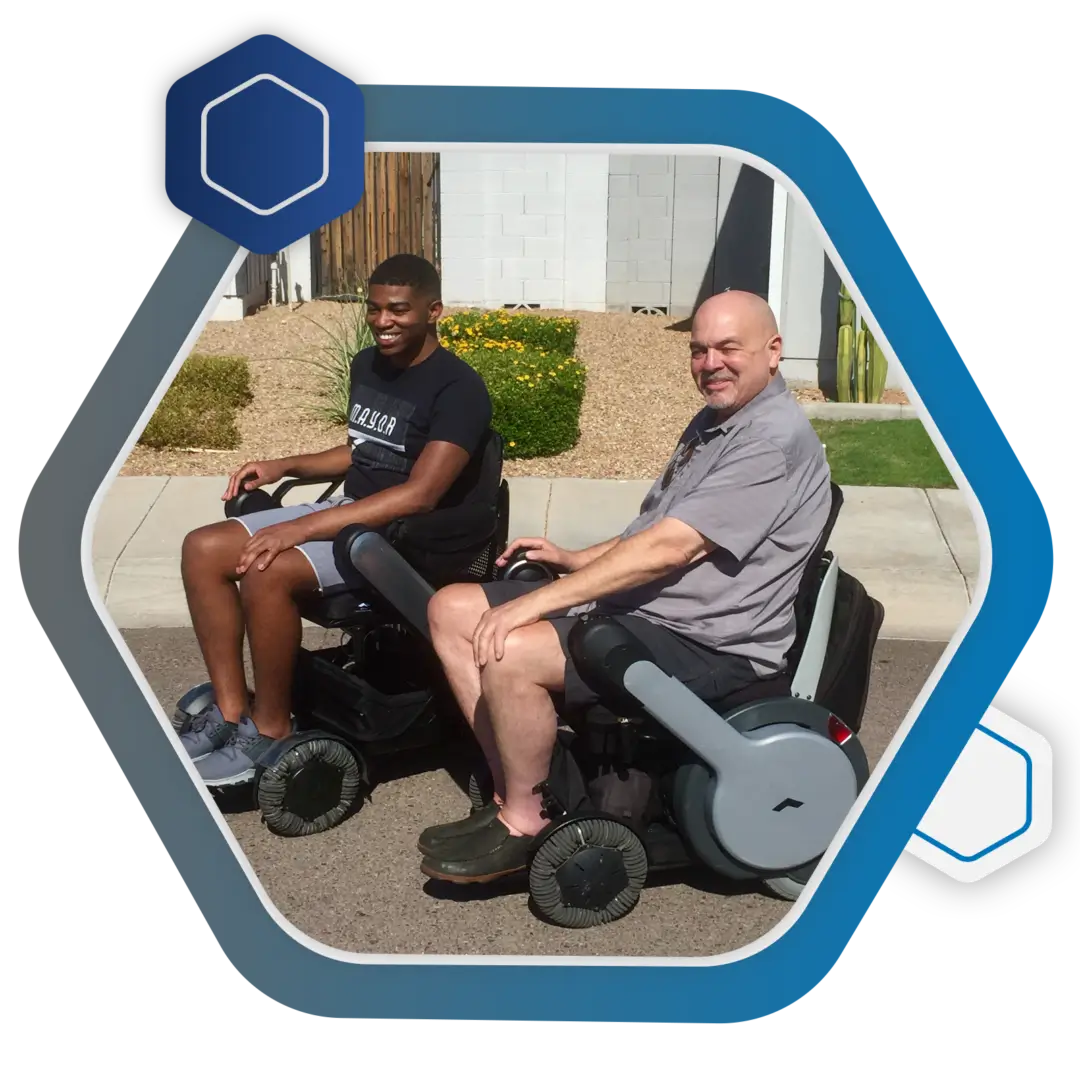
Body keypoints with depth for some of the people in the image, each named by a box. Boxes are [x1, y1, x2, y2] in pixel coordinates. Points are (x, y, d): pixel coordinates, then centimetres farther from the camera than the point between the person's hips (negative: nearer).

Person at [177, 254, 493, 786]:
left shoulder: (457, 388, -17)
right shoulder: (367, 365, 10)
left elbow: (420, 494, -27)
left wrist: (300, 528, -29)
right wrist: (283, 467, 9)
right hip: (348, 510, 9)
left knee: (267, 571, -30)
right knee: (203, 549, -6)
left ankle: (271, 730, -12)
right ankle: (231, 710, -2)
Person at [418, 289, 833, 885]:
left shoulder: (776, 438, -16)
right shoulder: (712, 422, 17)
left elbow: (669, 549, -24)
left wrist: (536, 603, -24)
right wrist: (573, 560, 9)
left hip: (705, 644, -10)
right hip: (630, 603, 11)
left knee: (510, 652, -30)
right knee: (452, 611, 2)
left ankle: (526, 822, -7)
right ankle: (512, 792, 2)